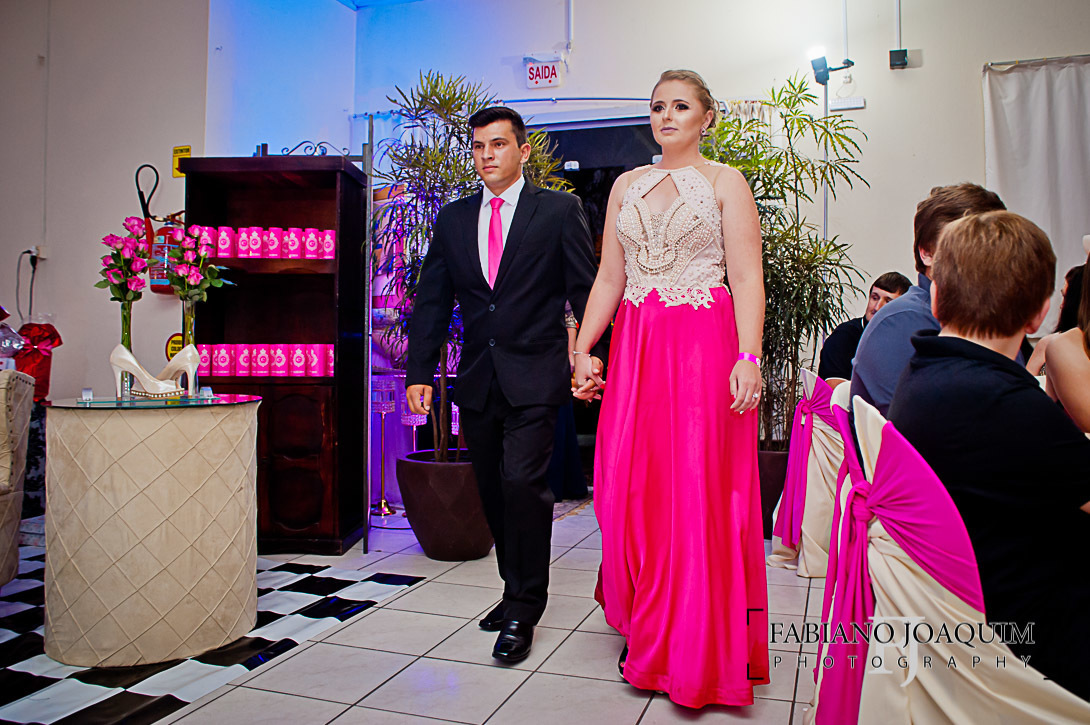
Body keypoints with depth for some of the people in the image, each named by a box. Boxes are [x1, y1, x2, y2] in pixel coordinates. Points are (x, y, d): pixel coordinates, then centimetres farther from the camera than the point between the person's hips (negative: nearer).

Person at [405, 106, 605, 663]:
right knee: (493, 492, 11)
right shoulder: (452, 219, 12)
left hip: (534, 377, -4)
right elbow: (432, 301, 11)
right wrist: (419, 372, 3)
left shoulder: (560, 211, 2)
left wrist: (590, 356, -12)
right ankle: (518, 592, 28)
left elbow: (586, 291, 0)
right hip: (476, 382, 5)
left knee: (522, 482, -14)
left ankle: (522, 612, 2)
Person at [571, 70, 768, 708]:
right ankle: (648, 638, 21)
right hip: (635, 350, 4)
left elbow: (748, 279, -5)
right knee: (632, 491, 3)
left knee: (700, 496, -3)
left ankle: (703, 655, 12)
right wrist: (583, 349, 4)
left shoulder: (725, 182, 5)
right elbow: (609, 278, 13)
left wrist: (749, 358, -17)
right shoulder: (627, 185, 16)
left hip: (704, 348, -4)